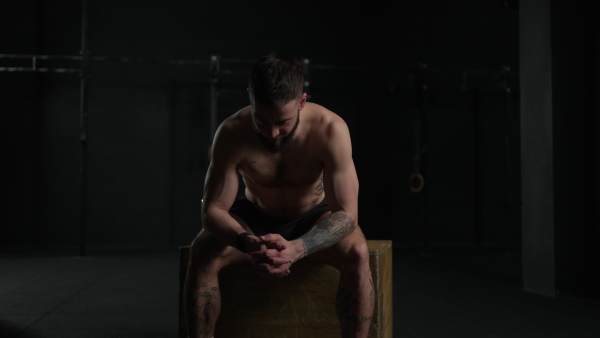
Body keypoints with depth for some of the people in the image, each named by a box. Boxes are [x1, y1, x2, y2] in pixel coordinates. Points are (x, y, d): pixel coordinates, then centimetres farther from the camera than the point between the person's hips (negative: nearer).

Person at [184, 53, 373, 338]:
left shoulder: (330, 129, -30)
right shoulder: (232, 133, -26)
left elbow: (346, 213, -30)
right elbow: (213, 210, -24)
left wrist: (297, 248, -50)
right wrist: (248, 243, -46)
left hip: (314, 217, -1)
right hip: (254, 217, 1)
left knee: (357, 254, -32)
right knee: (202, 253, -28)